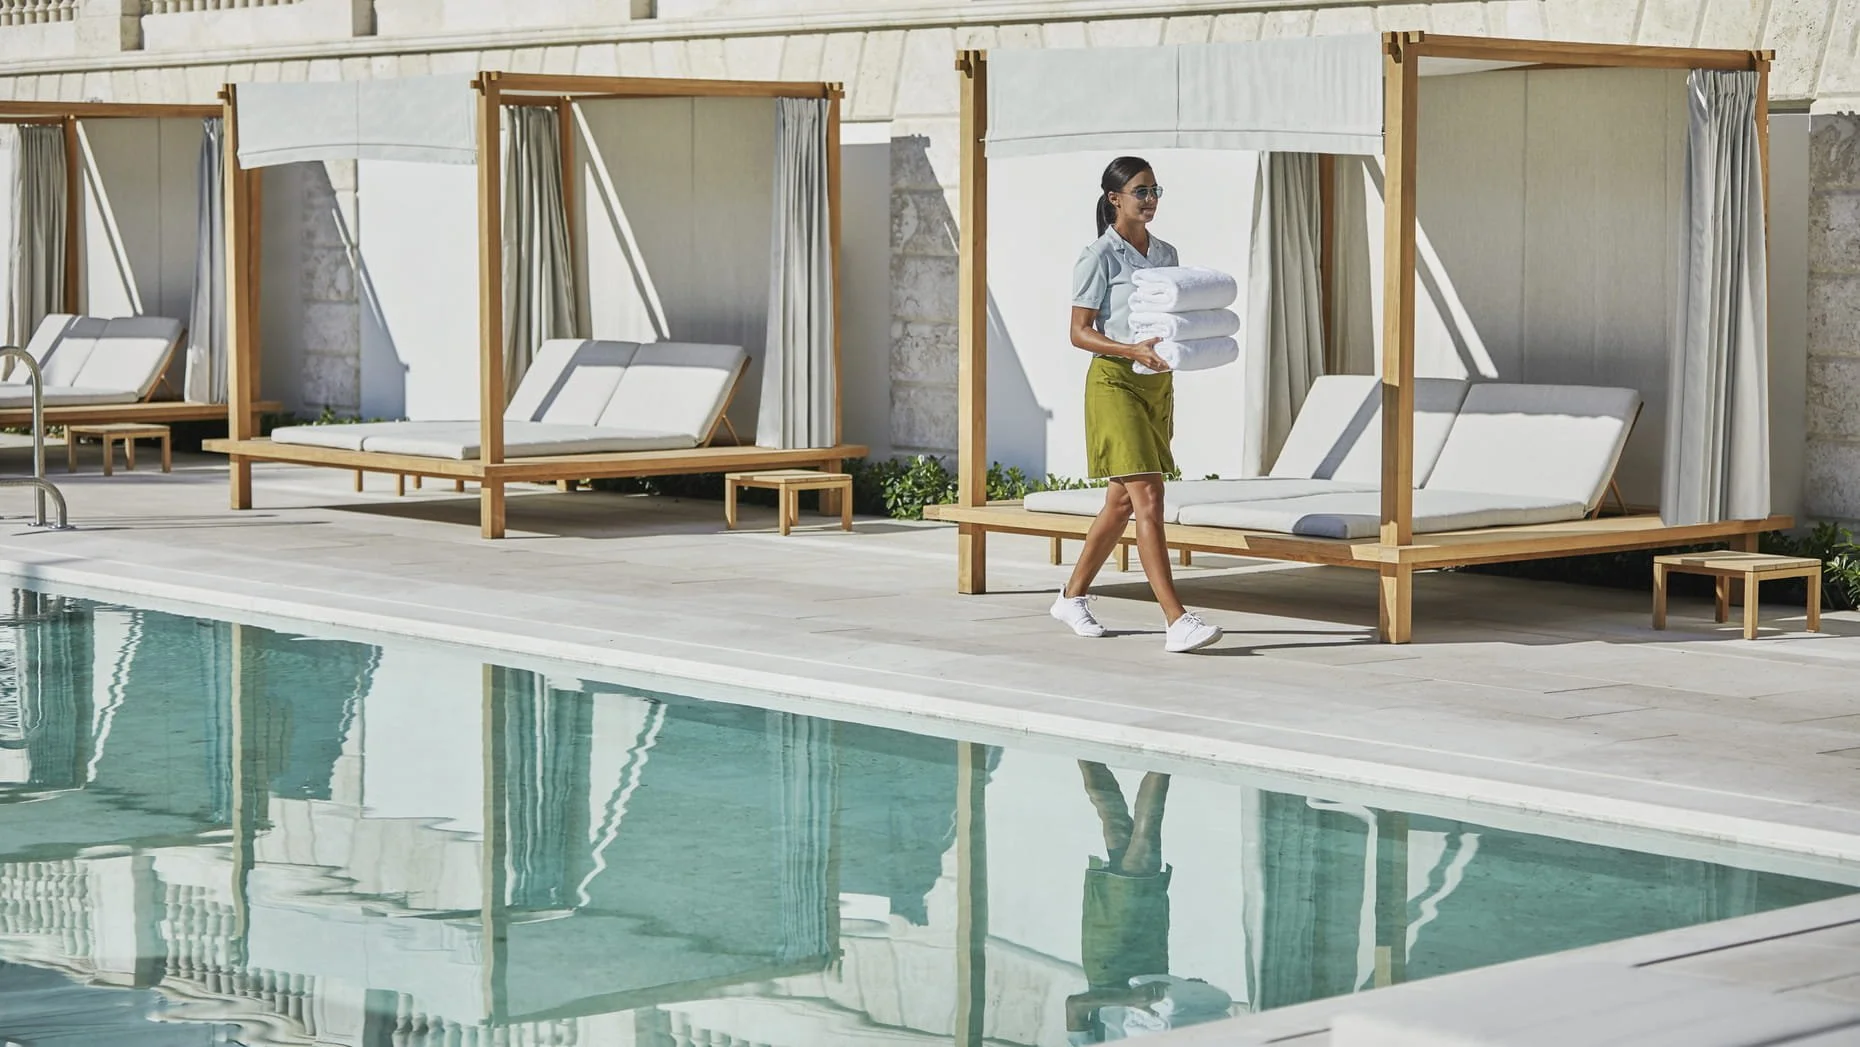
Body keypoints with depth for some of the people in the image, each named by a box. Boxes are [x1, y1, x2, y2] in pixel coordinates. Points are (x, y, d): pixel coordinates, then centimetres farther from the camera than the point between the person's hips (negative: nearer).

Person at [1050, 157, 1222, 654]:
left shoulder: (1166, 255, 13)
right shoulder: (1099, 257, -8)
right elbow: (1080, 332, -12)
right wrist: (1133, 350, -26)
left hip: (1157, 384, 8)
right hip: (1114, 383, -8)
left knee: (1122, 501, 13)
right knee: (1148, 499, -15)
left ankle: (1073, 596, 29)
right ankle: (1177, 621, -20)